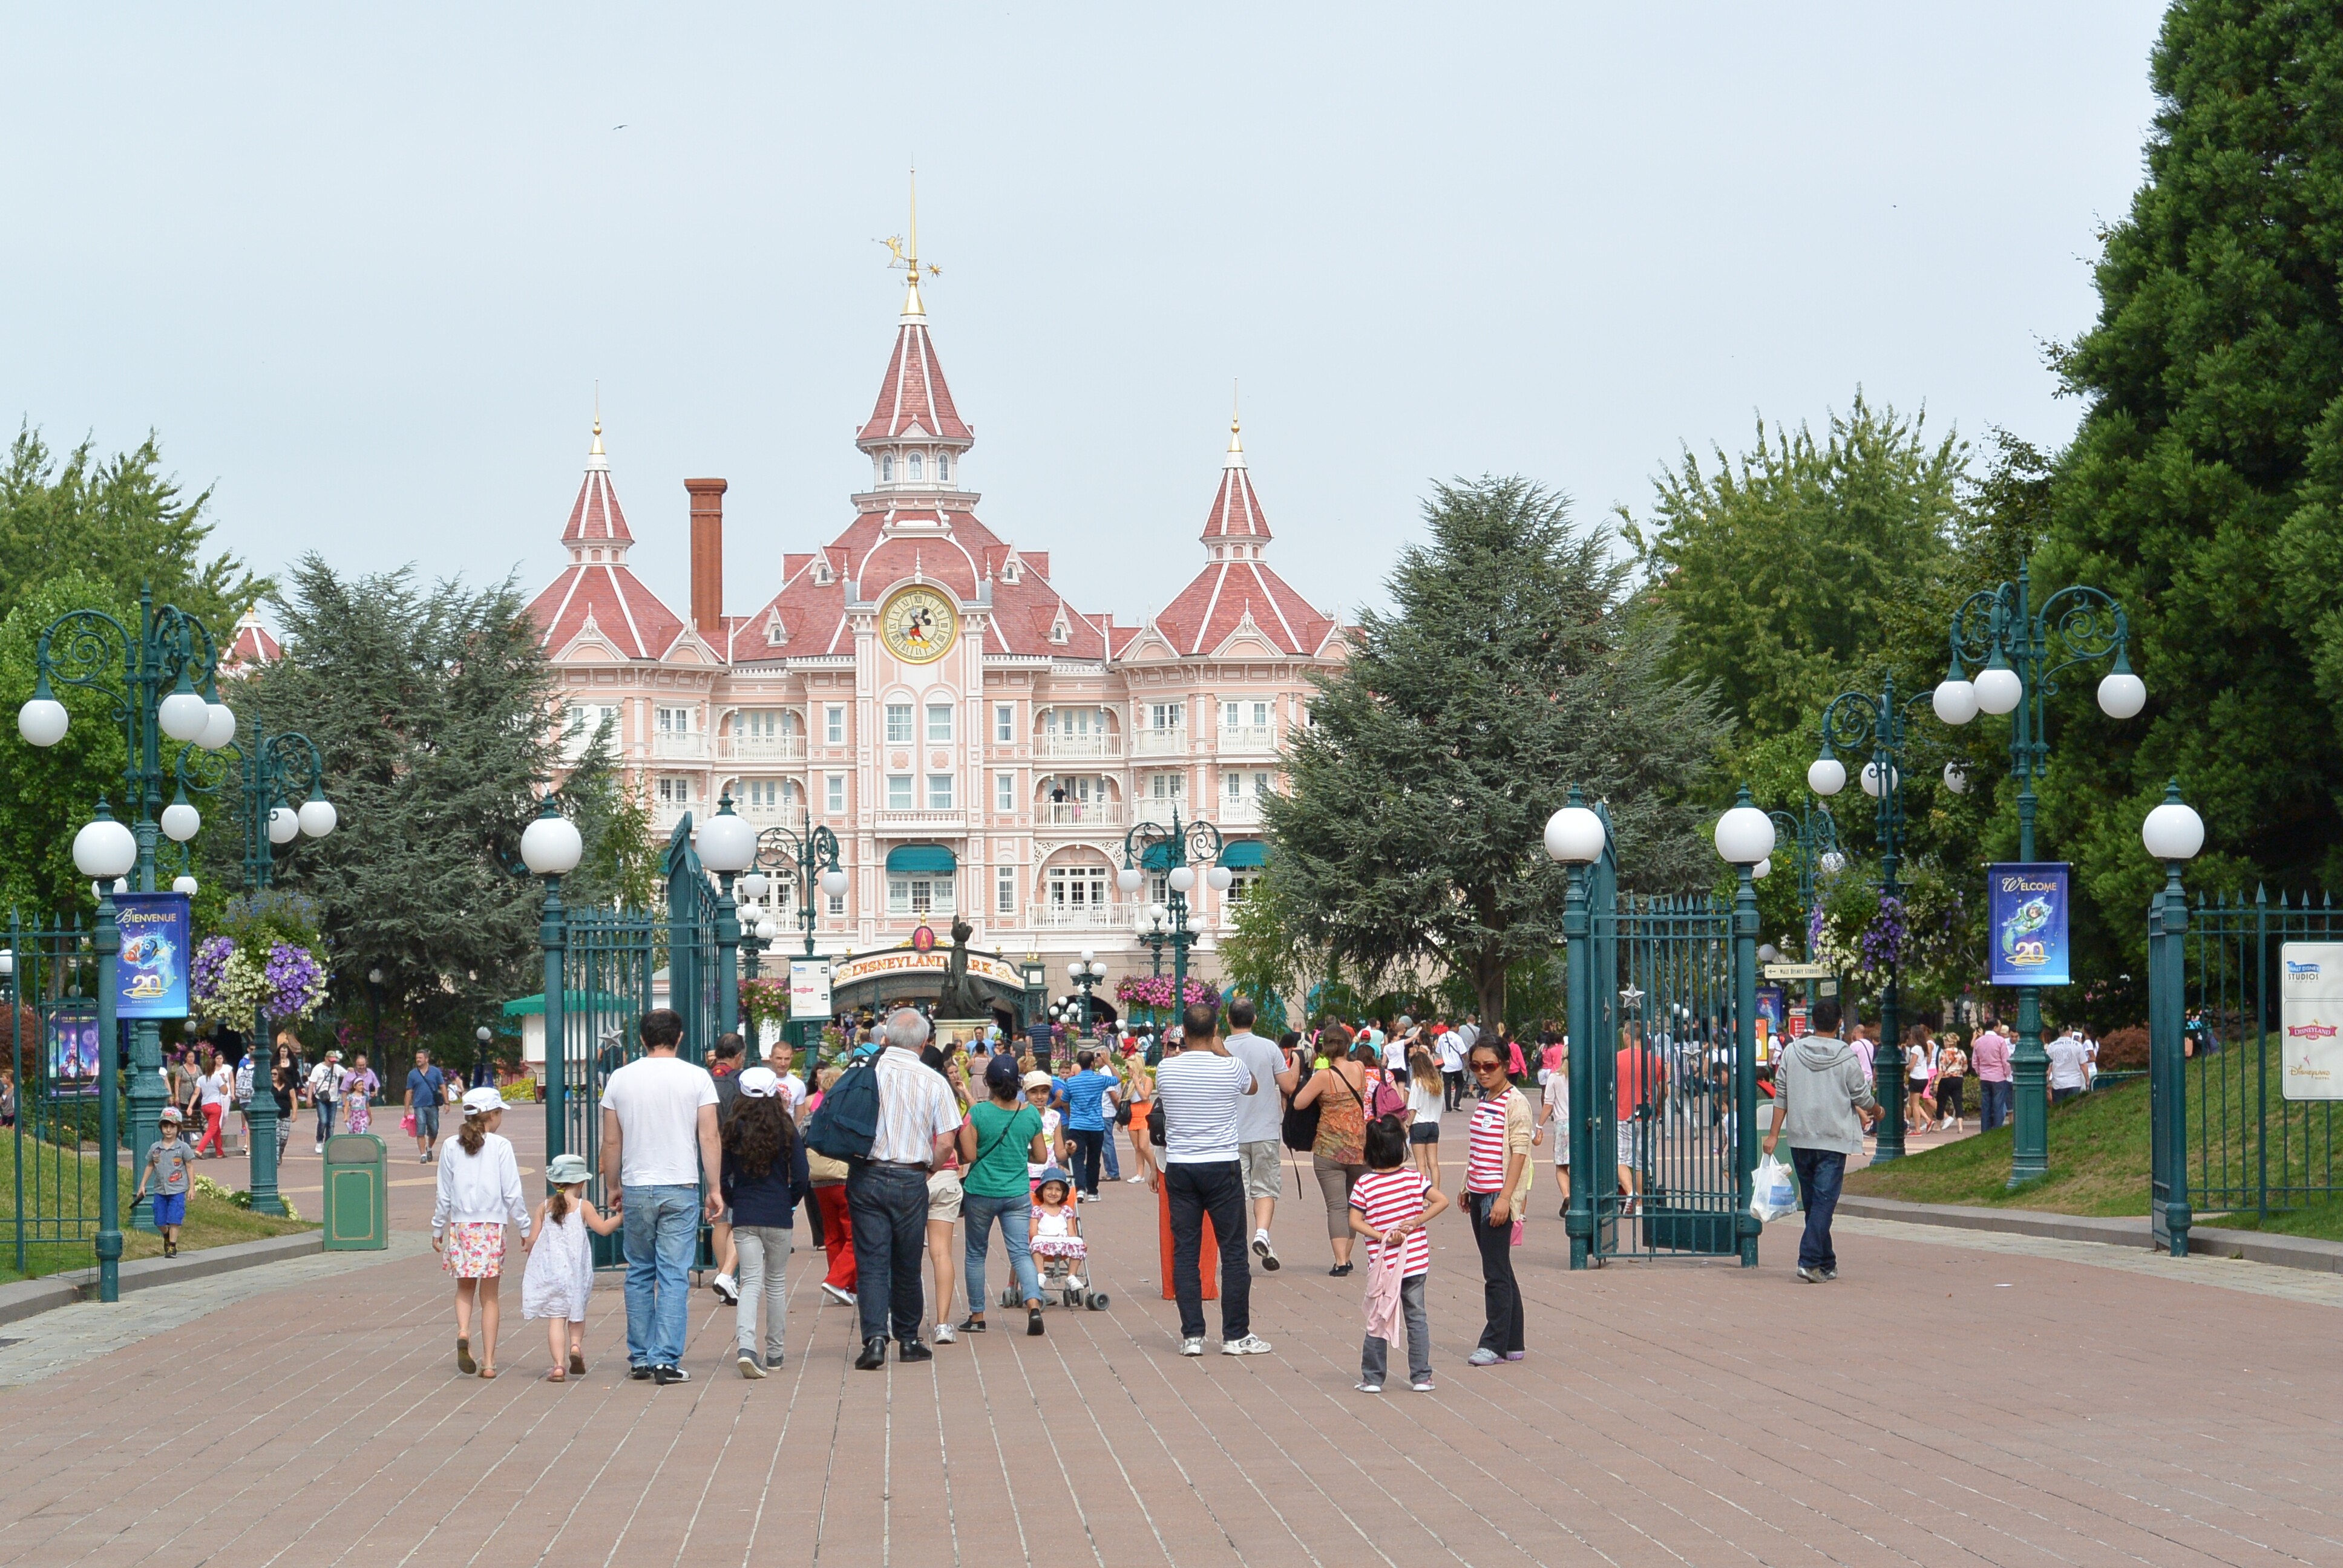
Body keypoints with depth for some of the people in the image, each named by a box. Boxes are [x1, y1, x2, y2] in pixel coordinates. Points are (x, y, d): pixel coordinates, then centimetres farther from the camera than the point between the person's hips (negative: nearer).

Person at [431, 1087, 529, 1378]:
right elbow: (512, 1194, -7)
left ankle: (463, 1332, -13)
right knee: (489, 1296, 5)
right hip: (491, 1226, -2)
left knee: (464, 1289, 16)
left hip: (460, 1227, 2)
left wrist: (437, 1230, 15)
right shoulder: (500, 1146, -7)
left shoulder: (453, 1147, 1)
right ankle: (488, 1362, 5)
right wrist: (525, 1227, 3)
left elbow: (444, 1195, 5)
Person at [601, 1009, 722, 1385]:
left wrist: (612, 1187, 17)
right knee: (674, 1276, -1)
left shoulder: (620, 1079, 1)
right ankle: (666, 1361, -6)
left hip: (636, 1190, 2)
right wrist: (715, 1189, 1)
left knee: (639, 1275, 13)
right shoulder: (696, 1078, -4)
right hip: (680, 1190, -2)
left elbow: (611, 1142, 5)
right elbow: (709, 1138, -5)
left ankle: (639, 1358, 15)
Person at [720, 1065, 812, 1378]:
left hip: (744, 1218, 0)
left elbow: (722, 1178, 2)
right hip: (778, 1216, 0)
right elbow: (801, 1178, -5)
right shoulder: (786, 1130, -3)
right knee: (776, 1282, 13)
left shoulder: (733, 1130, 0)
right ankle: (775, 1353, 19)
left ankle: (746, 1346, -23)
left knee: (750, 1282, -1)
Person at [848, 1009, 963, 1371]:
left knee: (871, 1263, 1)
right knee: (907, 1266, 13)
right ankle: (908, 1340, 21)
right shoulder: (934, 1082, -3)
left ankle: (874, 1337, -14)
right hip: (911, 1180, 0)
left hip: (866, 1178, 0)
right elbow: (945, 1140, -6)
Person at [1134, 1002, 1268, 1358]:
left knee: (1185, 1251, 5)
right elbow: (1253, 1086, 16)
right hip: (1223, 1168, -2)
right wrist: (1222, 1051, 20)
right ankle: (1236, 1335, 5)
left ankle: (1191, 1335, 3)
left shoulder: (1166, 1070, -3)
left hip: (1179, 1168, 2)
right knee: (1233, 1251, 4)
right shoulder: (1230, 1068, -8)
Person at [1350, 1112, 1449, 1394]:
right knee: (1417, 1318, 10)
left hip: (1382, 1265, -1)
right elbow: (1442, 1201, -7)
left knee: (1378, 1320, 8)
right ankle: (1421, 1377, 11)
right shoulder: (1414, 1178, -5)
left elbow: (1355, 1221, -13)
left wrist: (1381, 1236, -12)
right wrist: (1416, 1222, -6)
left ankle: (1372, 1378, 10)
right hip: (1415, 1264, 1)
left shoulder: (1364, 1185, -8)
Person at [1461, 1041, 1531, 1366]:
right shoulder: (1483, 1102, 15)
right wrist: (1468, 1188, 18)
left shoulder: (1515, 1102, -10)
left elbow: (1519, 1151, -15)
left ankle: (1495, 1344, -3)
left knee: (1496, 1272, -7)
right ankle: (1513, 1344, 16)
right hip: (1479, 1194, 9)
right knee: (1498, 1271, 11)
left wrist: (1505, 1197, -20)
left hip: (1498, 1195, -9)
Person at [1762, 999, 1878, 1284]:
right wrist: (1875, 1112, 24)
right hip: (1834, 1140, -4)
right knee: (1824, 1200, -5)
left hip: (1800, 1140, 4)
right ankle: (1809, 1261, -18)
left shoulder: (1792, 1053, 1)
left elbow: (1781, 1096, 3)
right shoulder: (1846, 1058, -7)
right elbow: (1862, 1098, 2)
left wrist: (1773, 1134, 8)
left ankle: (1826, 1264, 21)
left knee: (1813, 1201, 13)